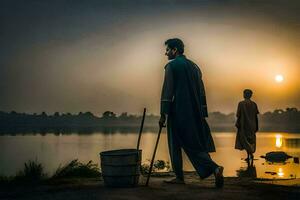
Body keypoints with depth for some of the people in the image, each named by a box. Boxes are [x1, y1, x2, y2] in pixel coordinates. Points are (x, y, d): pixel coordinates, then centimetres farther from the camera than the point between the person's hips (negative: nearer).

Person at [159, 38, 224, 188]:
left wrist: (163, 114, -13)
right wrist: (202, 115, 18)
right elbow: (201, 92, 16)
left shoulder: (171, 65, -4)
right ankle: (215, 168, -8)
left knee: (175, 145, 5)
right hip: (195, 113, 6)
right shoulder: (193, 66, 16)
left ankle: (179, 177, 7)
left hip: (178, 112, -6)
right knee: (196, 143, 8)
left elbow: (167, 91, -12)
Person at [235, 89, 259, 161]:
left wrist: (237, 124, 3)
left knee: (245, 140, 1)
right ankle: (248, 156, 19)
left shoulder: (241, 104, -11)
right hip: (252, 126, 4)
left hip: (244, 125, -4)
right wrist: (256, 127, 10)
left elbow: (239, 115, -10)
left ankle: (251, 154, -17)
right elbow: (256, 116, 2)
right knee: (251, 140, 15)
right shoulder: (254, 104, 0)